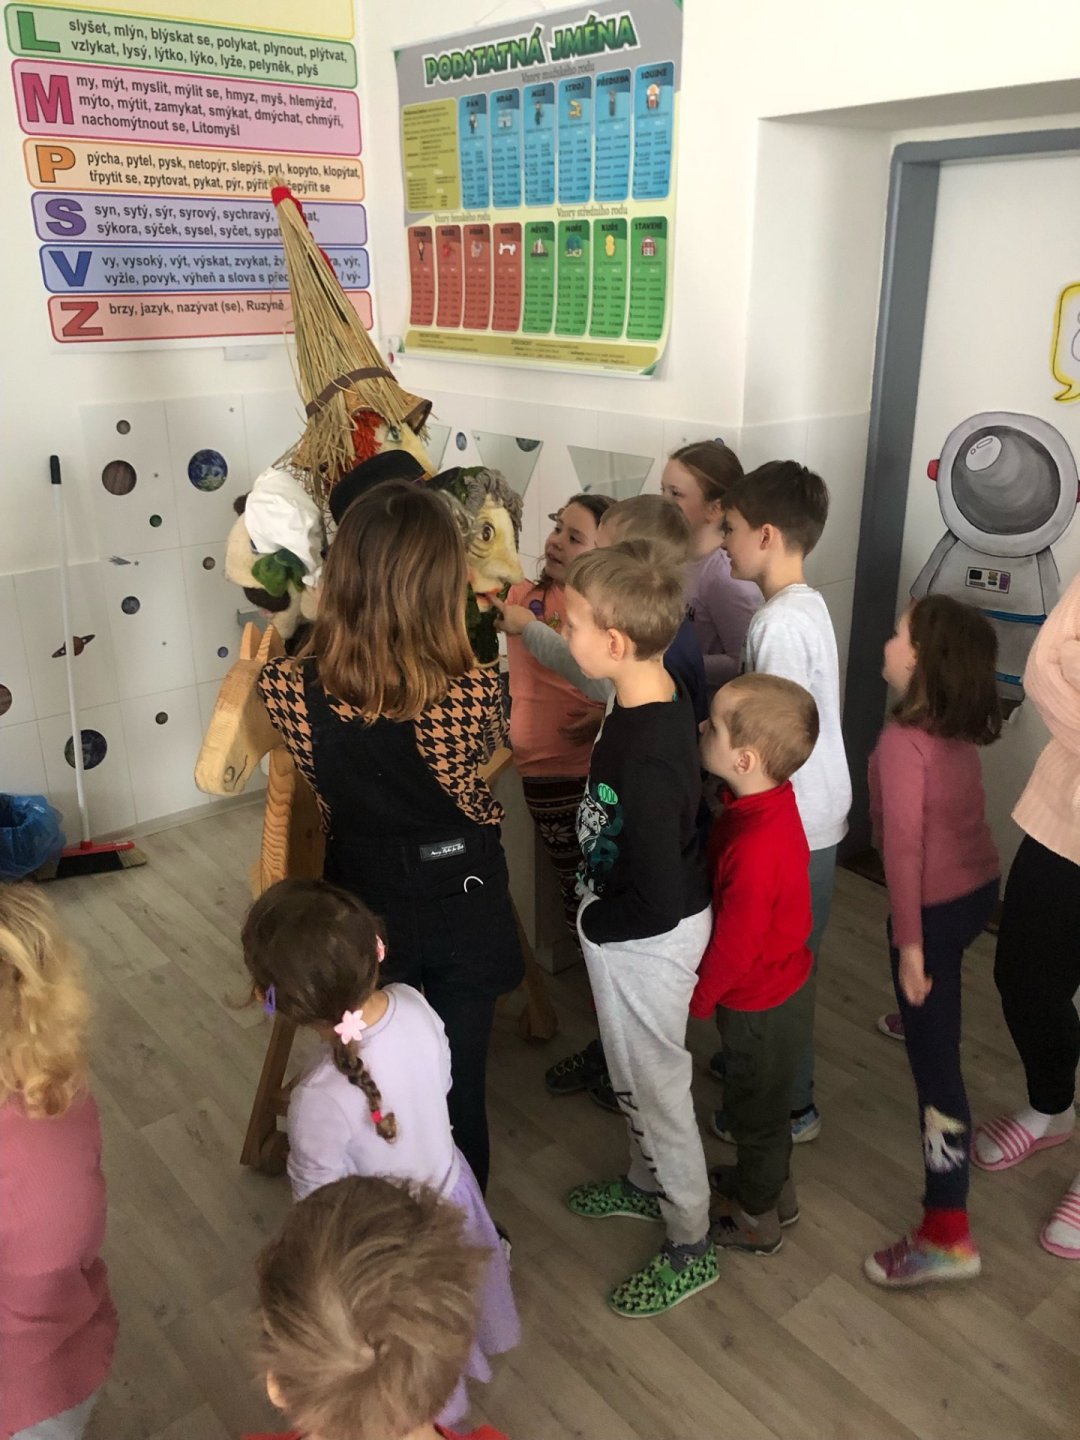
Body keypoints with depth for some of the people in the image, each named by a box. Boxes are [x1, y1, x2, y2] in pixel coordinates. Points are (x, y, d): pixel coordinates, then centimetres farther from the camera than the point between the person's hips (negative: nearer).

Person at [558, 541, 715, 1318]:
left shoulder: (648, 757, -35)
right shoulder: (656, 697, -7)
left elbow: (659, 902, -30)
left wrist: (595, 921, -15)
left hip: (646, 940, -9)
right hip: (628, 927, 9)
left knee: (655, 1084, 12)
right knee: (634, 1072, 28)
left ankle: (691, 1248, 35)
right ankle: (647, 1182, 54)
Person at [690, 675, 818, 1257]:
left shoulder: (754, 848, -39)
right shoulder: (771, 799, -11)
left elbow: (733, 948, -27)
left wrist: (695, 1000, -10)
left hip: (758, 1004, -8)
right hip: (778, 984, 8)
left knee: (755, 1105, 17)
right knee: (764, 1098, 29)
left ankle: (755, 1219, 41)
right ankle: (772, 1185, 53)